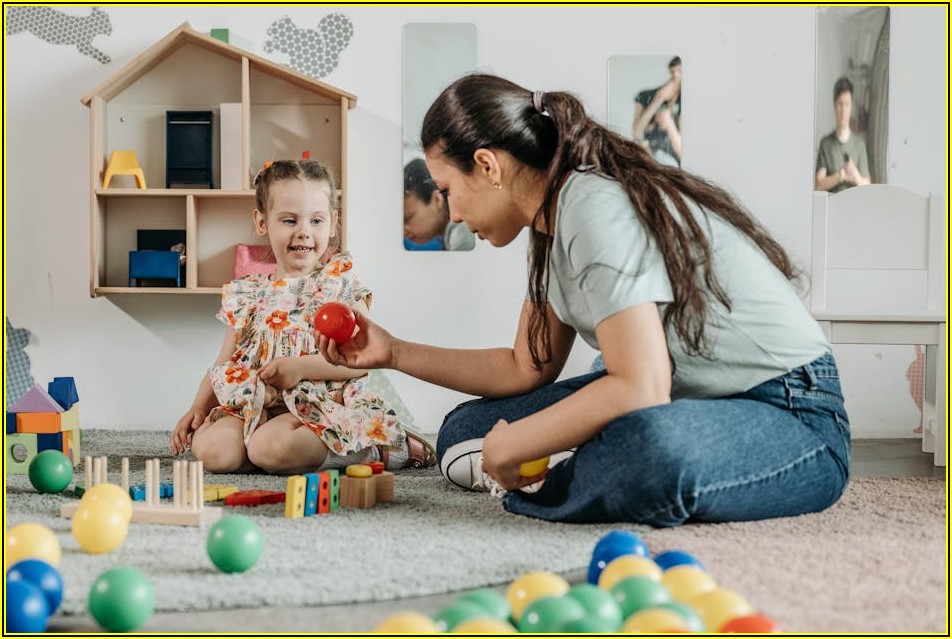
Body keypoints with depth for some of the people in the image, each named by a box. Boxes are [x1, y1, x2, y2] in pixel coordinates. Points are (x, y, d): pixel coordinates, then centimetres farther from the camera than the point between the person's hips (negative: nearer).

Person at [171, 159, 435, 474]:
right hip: (254, 405, 4)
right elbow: (224, 366, 18)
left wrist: (300, 367, -18)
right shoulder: (246, 295, 15)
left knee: (269, 447, -33)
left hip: (323, 405, -3)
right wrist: (198, 408, 2)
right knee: (212, 448, -25)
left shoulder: (340, 282, 2)